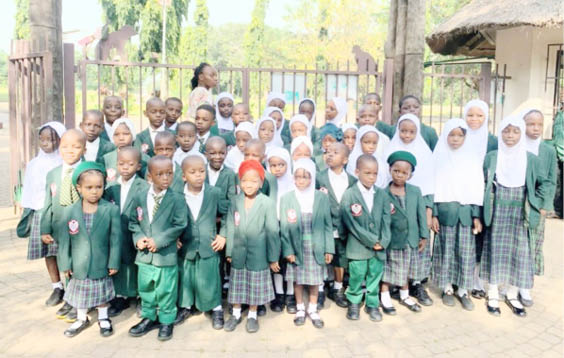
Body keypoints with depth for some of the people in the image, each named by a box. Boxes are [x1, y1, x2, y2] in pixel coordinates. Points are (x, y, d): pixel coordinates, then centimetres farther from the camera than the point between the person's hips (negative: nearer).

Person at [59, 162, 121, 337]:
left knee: (102, 292, 15)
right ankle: (81, 319, 38)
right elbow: (65, 240, -1)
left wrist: (114, 263, -6)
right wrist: (66, 264, -1)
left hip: (101, 263, -1)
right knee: (80, 291, 17)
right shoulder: (69, 211, -6)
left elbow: (115, 238, -8)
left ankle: (103, 318, 35)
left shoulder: (111, 210, -11)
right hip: (79, 265, 2)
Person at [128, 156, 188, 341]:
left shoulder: (177, 199, -12)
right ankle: (149, 317, 37)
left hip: (166, 255, -4)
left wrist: (158, 241, -17)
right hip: (144, 254, 4)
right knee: (145, 288, 18)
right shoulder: (139, 197, 0)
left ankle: (166, 321, 27)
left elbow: (179, 225, -13)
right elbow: (133, 221, 8)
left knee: (166, 290, 8)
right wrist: (138, 238, -10)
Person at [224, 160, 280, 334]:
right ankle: (236, 314, 34)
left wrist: (273, 257, -6)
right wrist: (229, 252, 3)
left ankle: (252, 315, 31)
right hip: (238, 254, 3)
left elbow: (272, 231, -9)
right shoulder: (235, 202, -2)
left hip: (258, 255, -2)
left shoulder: (267, 203, -12)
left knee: (256, 286, 11)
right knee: (237, 285, 15)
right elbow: (231, 227, 2)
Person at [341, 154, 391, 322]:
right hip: (358, 246, -3)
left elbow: (386, 220, 2)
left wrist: (383, 241, -9)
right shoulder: (349, 195, -11)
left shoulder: (382, 194, 1)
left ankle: (372, 304, 29)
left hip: (379, 247, 3)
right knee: (356, 276, 7)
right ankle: (354, 303, 27)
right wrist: (372, 241, -14)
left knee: (375, 276, 13)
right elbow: (352, 224, -14)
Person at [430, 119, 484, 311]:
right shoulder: (439, 158, 3)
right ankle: (447, 288, 17)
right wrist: (433, 214, -5)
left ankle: (463, 289, 13)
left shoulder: (472, 159, 5)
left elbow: (477, 189, 5)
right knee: (446, 250, 5)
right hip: (445, 210, -1)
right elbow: (433, 188, 2)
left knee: (466, 252, 2)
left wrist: (476, 215, -1)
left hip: (466, 210, 1)